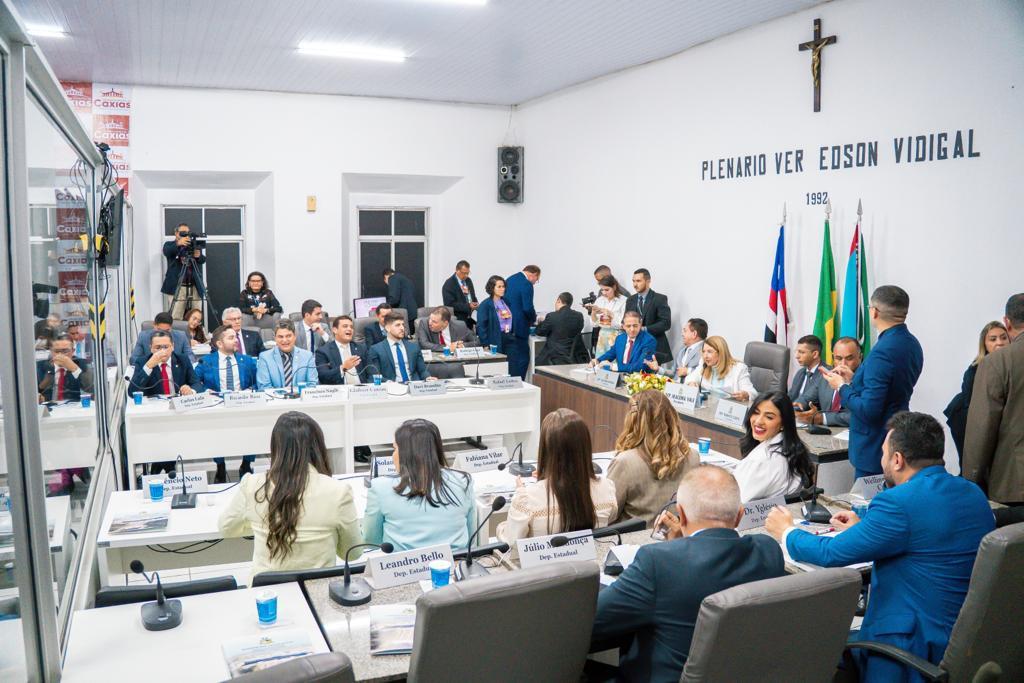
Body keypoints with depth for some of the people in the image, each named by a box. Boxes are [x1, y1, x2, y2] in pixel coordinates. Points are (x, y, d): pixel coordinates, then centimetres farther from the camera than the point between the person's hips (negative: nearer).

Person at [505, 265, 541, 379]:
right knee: (523, 358, -3)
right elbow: (528, 308, -20)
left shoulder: (509, 279, 12)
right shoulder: (526, 284, -14)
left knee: (511, 358, 15)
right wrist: (534, 319, 0)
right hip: (518, 327, -9)